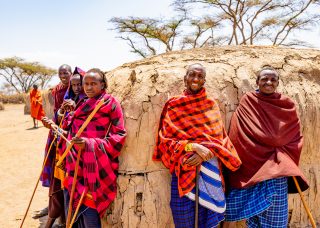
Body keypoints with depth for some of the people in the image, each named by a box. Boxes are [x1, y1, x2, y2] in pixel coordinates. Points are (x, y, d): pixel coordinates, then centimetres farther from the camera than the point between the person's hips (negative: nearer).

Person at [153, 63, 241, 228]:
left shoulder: (212, 106, 8)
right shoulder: (174, 105, 2)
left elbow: (219, 139, 2)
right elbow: (166, 140, -4)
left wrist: (204, 154, -17)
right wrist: (194, 147, -19)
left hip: (209, 174, 2)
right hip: (184, 172, -2)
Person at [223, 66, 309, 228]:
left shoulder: (286, 105, 5)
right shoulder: (247, 102, 0)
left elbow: (296, 136, 10)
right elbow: (236, 133, -3)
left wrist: (282, 156, -3)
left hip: (277, 169, 1)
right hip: (251, 166, -1)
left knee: (274, 214, 6)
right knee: (254, 211, 5)